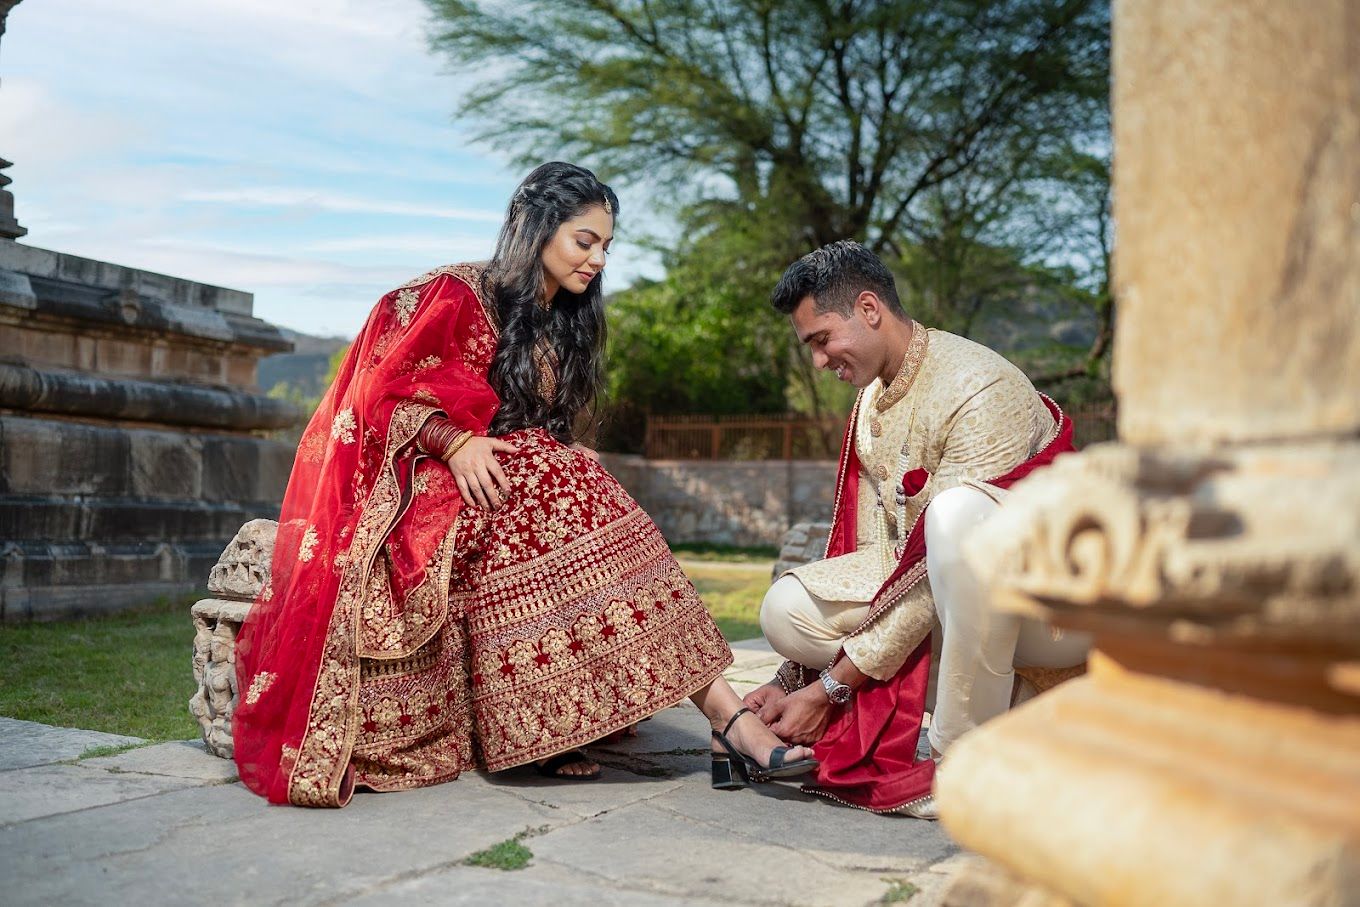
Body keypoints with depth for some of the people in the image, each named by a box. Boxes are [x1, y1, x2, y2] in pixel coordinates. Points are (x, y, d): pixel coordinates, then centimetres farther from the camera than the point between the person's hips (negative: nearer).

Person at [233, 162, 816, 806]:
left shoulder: (563, 327, 18)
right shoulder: (458, 294, -3)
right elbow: (382, 389, -6)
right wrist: (454, 442, -21)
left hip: (514, 487, 7)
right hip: (436, 488, -7)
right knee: (557, 497, -31)